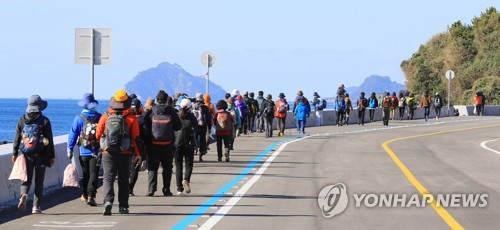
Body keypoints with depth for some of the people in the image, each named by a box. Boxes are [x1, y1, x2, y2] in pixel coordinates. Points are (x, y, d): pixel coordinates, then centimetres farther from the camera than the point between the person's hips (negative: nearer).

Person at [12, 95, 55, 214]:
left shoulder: (21, 120, 2)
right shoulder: (45, 121, -5)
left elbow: (17, 138, 5)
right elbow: (50, 140, -2)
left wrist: (15, 153, 12)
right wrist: (52, 156, 5)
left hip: (26, 155, 2)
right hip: (40, 155, -2)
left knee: (27, 179, 10)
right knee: (39, 182, 6)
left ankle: (23, 195, -20)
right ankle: (36, 206, 3)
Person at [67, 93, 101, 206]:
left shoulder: (79, 118, -3)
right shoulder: (100, 117, 0)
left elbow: (72, 135, -2)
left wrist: (70, 150, 4)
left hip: (83, 152, 1)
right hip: (96, 152, -1)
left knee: (85, 174, 14)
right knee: (93, 175, -1)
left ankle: (84, 196, 24)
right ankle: (91, 196, -12)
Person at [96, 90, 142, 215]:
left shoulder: (105, 117, -2)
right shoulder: (131, 118, -4)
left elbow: (98, 134, 6)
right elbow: (136, 138, -4)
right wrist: (138, 154, 1)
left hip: (108, 153, 0)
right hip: (125, 154, 0)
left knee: (108, 177, -1)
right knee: (123, 180, 12)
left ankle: (108, 201, -24)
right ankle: (123, 206, 15)